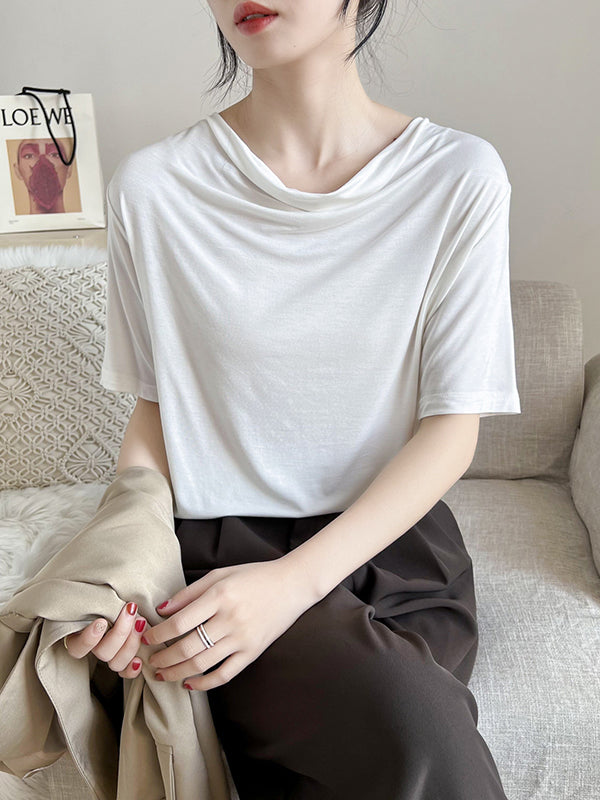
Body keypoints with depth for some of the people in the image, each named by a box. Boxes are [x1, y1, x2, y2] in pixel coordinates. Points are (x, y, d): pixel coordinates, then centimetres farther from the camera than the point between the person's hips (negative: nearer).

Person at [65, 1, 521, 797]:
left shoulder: (460, 177, -5)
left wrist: (295, 580, -19)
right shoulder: (152, 186, -3)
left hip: (395, 541, 2)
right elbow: (155, 407, 3)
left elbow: (453, 424, -7)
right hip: (221, 546, -1)